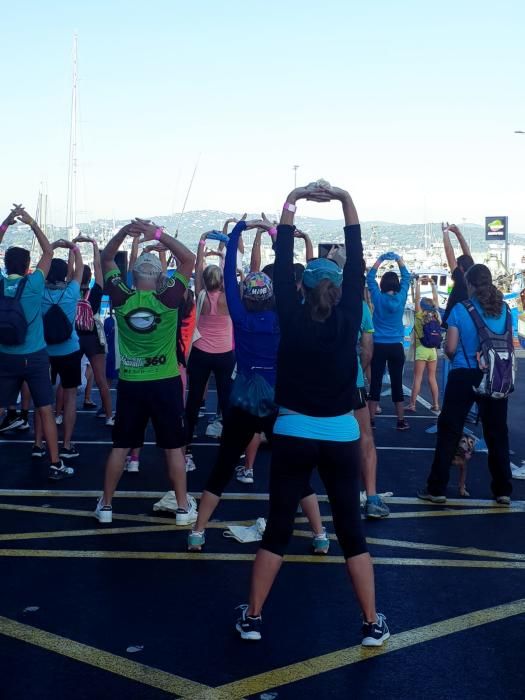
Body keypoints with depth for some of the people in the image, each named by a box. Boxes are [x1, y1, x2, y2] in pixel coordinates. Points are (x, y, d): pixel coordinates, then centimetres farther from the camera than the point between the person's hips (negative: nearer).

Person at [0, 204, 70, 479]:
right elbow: (48, 252, 1)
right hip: (34, 356, -2)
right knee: (45, 410, 2)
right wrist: (32, 224, 1)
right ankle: (55, 464, 5)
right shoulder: (33, 284, -9)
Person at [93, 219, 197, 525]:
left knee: (121, 446, 12)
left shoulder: (121, 298, -6)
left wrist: (124, 232, -6)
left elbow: (106, 259, 6)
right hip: (165, 382, -2)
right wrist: (158, 234, -10)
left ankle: (106, 505, 19)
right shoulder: (168, 298, -12)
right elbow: (189, 259, -5)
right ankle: (184, 507, 13)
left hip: (130, 382, 2)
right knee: (174, 446, 7)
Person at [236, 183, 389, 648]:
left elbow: (283, 265, -3)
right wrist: (345, 200, -2)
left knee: (278, 528, 8)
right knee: (351, 530, 8)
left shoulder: (292, 319, -6)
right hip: (341, 437, 0)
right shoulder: (348, 320, -6)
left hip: (294, 435, 0)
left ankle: (252, 618, 14)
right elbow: (356, 262, -2)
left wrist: (292, 202, -1)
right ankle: (372, 623, 13)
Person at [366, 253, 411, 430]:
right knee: (397, 383, 4)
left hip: (379, 346, -1)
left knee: (375, 382, 2)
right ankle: (401, 421, 8)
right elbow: (406, 277, 12)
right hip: (396, 347, 1)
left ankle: (371, 420, 5)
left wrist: (380, 260, 12)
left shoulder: (378, 298, -4)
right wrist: (399, 259, 13)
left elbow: (370, 278, 9)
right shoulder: (401, 297, -2)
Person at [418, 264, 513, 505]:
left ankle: (437, 489, 7)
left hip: (463, 376, -3)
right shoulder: (504, 309, 2)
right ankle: (503, 490, 15)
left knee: (449, 431, 4)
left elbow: (450, 348, -8)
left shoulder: (460, 310, -8)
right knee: (497, 432, 10)